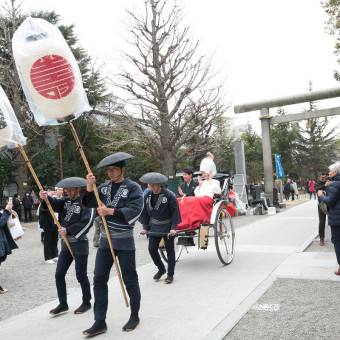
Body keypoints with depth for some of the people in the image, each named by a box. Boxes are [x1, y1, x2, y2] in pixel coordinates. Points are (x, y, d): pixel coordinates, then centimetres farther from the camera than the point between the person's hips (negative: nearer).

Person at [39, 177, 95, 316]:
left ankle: (86, 302, 25)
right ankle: (63, 304, 22)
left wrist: (68, 230, -20)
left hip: (80, 244, -7)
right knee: (59, 274, 8)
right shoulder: (67, 201, 8)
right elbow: (56, 204, -7)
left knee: (81, 276, 5)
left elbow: (86, 222, -23)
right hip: (66, 243, 7)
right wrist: (46, 198, -27)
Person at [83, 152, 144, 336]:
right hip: (105, 240, 5)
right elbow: (88, 204, 2)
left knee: (130, 280, 7)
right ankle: (100, 322, 16)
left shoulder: (133, 188, -7)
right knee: (99, 279, 5)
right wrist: (90, 187, -14)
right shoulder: (103, 187, 8)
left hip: (124, 241, -5)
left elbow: (135, 210, -18)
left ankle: (135, 316, 27)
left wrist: (109, 211, -19)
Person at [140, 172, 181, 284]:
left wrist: (173, 227, -16)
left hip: (168, 228, -5)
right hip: (154, 227, 5)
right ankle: (161, 269, 26)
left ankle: (170, 274, 17)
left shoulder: (169, 195, -15)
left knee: (170, 250, 4)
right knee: (152, 249, 3)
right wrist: (145, 227, 2)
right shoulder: (147, 196, -1)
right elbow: (145, 212, 7)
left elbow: (175, 212, -11)